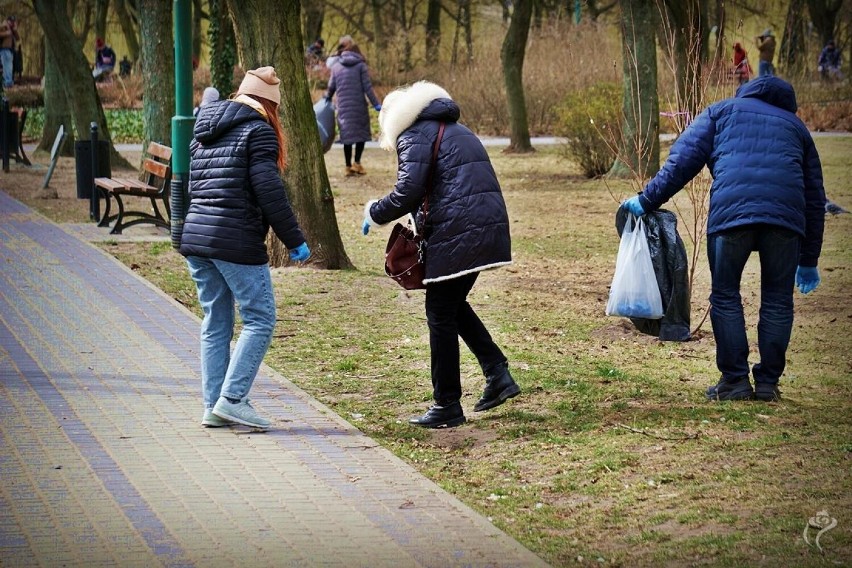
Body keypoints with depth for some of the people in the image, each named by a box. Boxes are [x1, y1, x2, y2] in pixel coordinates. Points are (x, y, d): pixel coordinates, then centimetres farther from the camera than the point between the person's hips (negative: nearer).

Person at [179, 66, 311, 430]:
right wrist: (295, 241, -9)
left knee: (215, 323, 13)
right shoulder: (258, 131, -5)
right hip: (237, 243, -8)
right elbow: (269, 191, -13)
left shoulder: (201, 134, 19)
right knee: (259, 320, 0)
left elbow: (182, 186, 20)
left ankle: (213, 405, 12)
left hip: (194, 236, 8)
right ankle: (232, 399, -8)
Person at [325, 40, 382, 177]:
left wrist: (327, 96, 35)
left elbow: (331, 87, 15)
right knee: (362, 133, 10)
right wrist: (376, 104, -4)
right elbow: (367, 87, -6)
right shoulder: (361, 66, 0)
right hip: (359, 106, -3)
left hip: (343, 106, 3)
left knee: (347, 135, 8)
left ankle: (349, 167, 9)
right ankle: (357, 162, -1)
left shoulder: (336, 67, 10)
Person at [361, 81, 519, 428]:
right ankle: (497, 373, 12)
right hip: (488, 227, 9)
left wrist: (374, 213, 3)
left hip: (456, 235, -9)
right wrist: (423, 223, 23)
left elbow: (407, 193, -14)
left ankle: (447, 407, 6)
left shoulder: (414, 136, -3)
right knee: (454, 305, 23)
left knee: (441, 315, 1)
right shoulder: (457, 131, 24)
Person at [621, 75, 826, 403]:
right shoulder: (795, 126, 31)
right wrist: (809, 261, 35)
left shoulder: (722, 111, 25)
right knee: (777, 300, 12)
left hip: (731, 211, -2)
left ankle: (735, 380, 8)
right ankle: (768, 383, 13)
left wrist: (648, 201, 12)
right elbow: (815, 197, 30)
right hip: (786, 214, 2)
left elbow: (683, 160, 9)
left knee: (725, 297, 9)